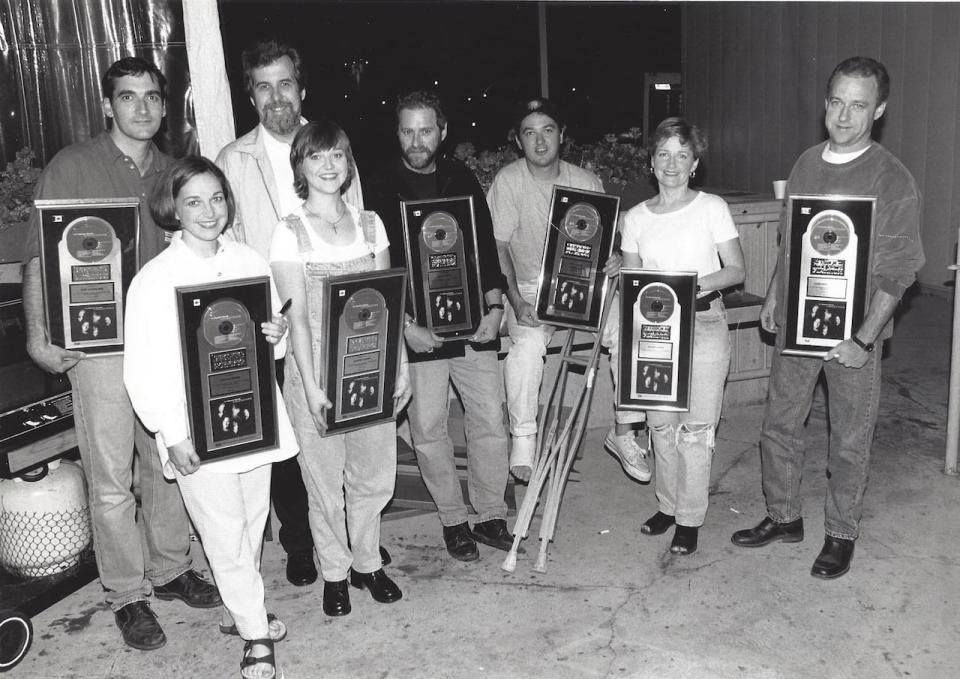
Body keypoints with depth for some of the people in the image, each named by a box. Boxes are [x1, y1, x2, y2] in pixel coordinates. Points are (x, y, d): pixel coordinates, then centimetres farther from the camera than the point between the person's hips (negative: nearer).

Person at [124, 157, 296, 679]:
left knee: (253, 525, 16)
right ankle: (255, 635, 20)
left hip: (254, 418, 5)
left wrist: (278, 335, -7)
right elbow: (143, 370, -10)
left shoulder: (250, 261, 4)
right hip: (198, 432, -4)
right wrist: (173, 436, -15)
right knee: (225, 535, 3)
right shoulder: (154, 279, -10)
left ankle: (237, 609, 38)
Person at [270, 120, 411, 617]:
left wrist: (400, 367, 4)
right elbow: (297, 315, -9)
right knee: (325, 479, 8)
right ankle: (334, 572, 27)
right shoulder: (290, 232, -4)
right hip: (316, 370, -3)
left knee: (374, 474, 11)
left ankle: (367, 562, 32)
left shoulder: (370, 223, 7)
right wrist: (311, 387, -15)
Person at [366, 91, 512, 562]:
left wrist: (494, 306, -1)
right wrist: (404, 325, -13)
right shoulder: (380, 190, -1)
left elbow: (487, 246, 10)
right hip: (415, 331, -2)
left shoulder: (463, 181, 8)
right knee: (428, 430, 6)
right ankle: (453, 520, 24)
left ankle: (490, 514, 23)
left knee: (490, 421, 6)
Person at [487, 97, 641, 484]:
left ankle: (624, 432, -1)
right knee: (529, 342, -34)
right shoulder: (508, 181, -5)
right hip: (529, 288, -3)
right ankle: (523, 437, -17)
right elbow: (498, 246, -10)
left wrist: (614, 260, -15)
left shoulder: (586, 181, 5)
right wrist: (517, 301, -23)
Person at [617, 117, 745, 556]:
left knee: (696, 427, -1)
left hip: (704, 326, -3)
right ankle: (668, 506, 28)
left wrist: (705, 281, -22)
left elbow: (736, 270, -2)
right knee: (660, 423, 9)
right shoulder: (635, 217, 7)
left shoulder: (712, 208, -1)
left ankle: (690, 520, 13)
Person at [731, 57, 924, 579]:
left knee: (849, 441, 7)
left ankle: (841, 534, 25)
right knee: (778, 426, 13)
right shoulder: (806, 163, 6)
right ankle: (783, 517, 31)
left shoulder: (892, 179, -12)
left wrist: (864, 338, -19)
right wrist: (773, 296, 14)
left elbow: (898, 270, -14)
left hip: (853, 331, -5)